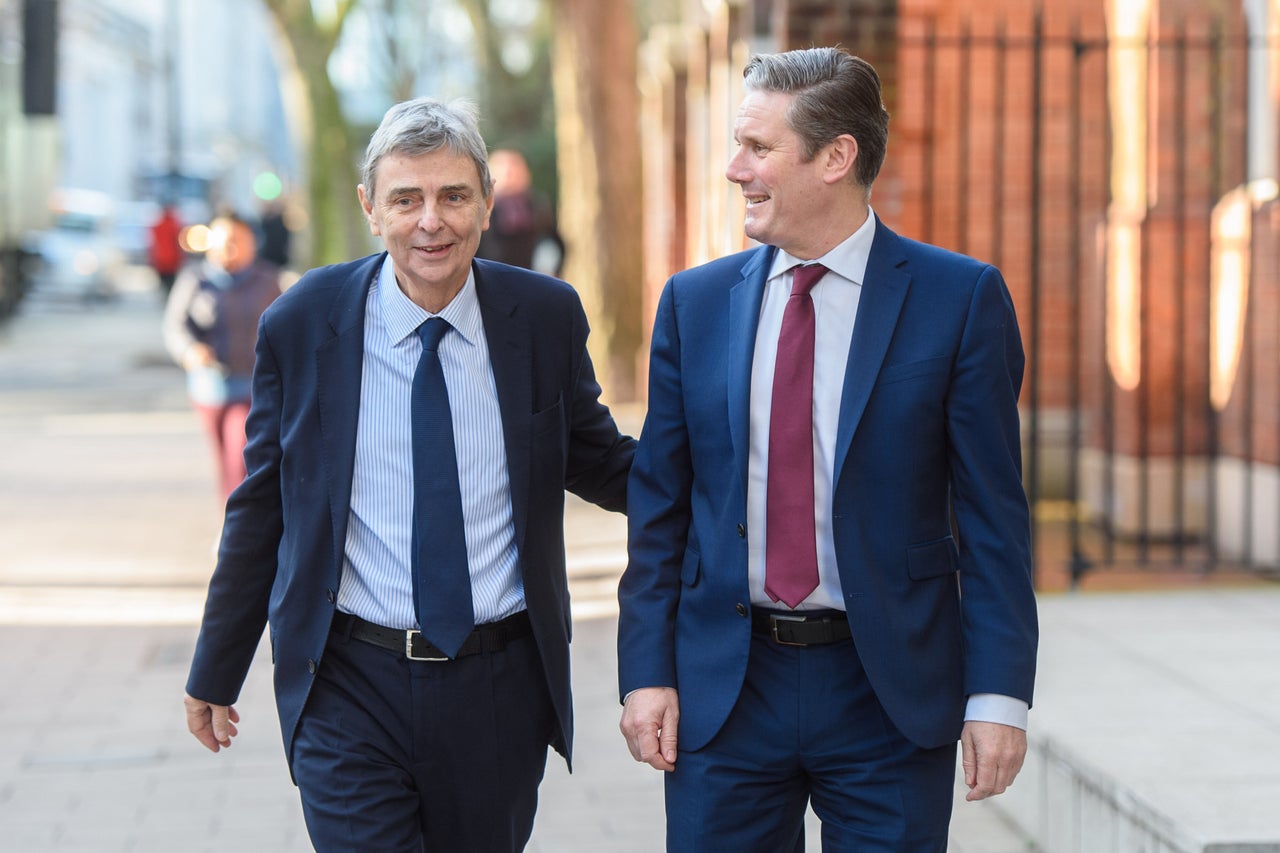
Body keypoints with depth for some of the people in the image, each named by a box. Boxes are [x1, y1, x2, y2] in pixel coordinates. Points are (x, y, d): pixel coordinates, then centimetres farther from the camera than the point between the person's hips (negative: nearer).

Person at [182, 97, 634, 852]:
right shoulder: (301, 325, -4)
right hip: (349, 687, -2)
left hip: (501, 684, 2)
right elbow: (260, 508, 5)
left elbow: (597, 464, 12)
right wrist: (215, 672, 10)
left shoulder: (546, 317, 0)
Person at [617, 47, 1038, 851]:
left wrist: (998, 694, -10)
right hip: (724, 690, 3)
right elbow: (658, 505, 9)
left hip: (890, 692, -2)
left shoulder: (960, 299, -3)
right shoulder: (696, 302, 7)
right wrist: (647, 671, 1)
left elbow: (994, 513, -4)